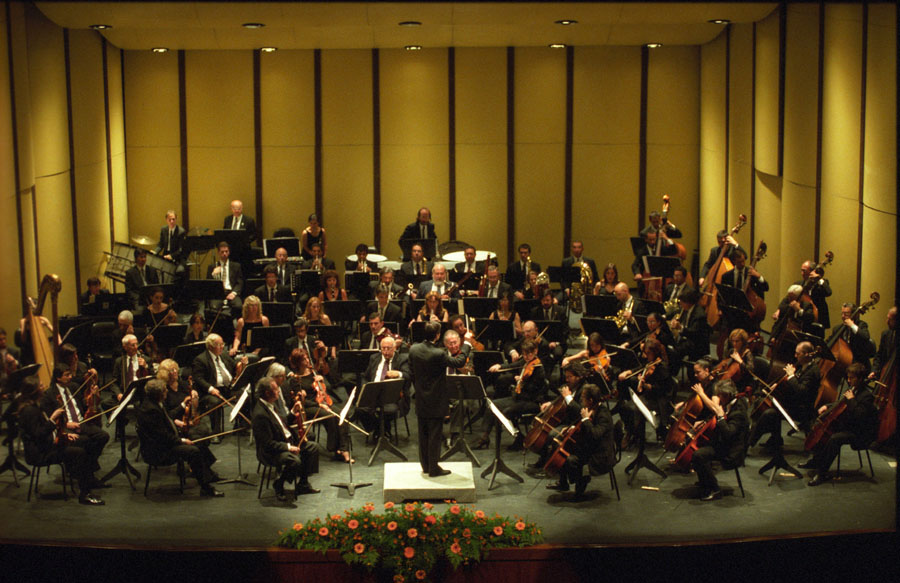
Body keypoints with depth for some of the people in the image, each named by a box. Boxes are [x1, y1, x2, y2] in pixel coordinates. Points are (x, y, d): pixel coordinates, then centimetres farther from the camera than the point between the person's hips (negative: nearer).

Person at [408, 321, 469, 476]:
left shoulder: (414, 349, -5)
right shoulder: (438, 354, -24)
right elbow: (459, 362, -12)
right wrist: (466, 346, 2)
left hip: (420, 401, 6)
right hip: (436, 402, -6)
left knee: (423, 434, 15)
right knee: (435, 436, 3)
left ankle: (425, 465, 25)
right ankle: (434, 468, 9)